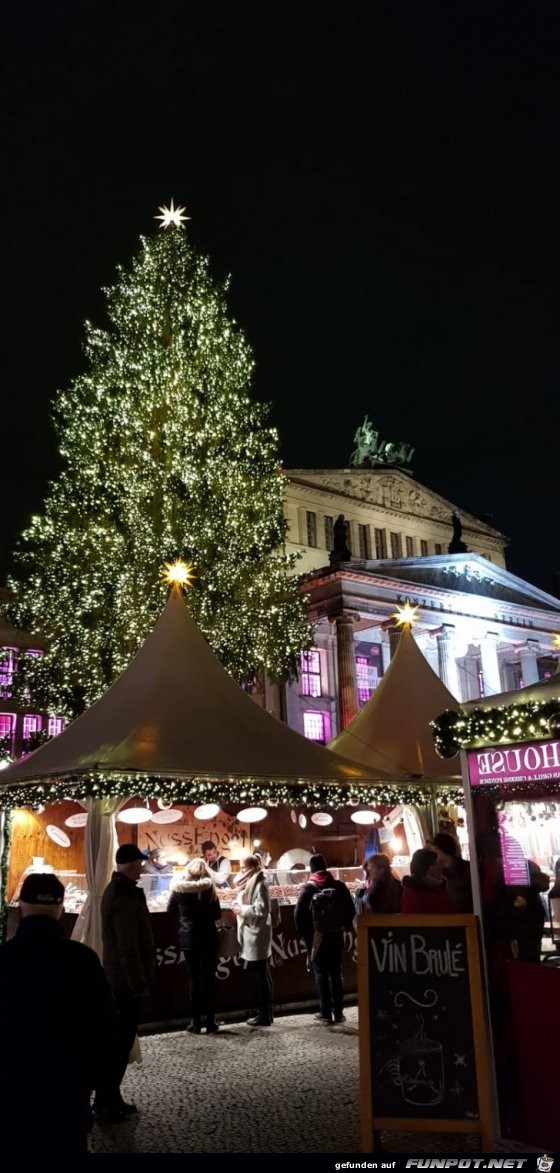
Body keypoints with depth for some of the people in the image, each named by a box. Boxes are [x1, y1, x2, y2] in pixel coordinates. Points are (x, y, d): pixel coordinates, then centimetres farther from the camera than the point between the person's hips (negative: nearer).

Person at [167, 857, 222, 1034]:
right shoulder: (209, 887, -7)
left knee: (194, 978, 9)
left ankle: (196, 1021, 11)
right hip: (208, 936, -1)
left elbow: (171, 911, 8)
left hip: (188, 937, 1)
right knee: (209, 978, 7)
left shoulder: (178, 888, -4)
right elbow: (217, 914, -5)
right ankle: (210, 1022, 9)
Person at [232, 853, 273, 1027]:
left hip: (257, 933, -10)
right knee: (260, 974, 15)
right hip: (251, 932, 10)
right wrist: (239, 905, 4)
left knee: (261, 975, -3)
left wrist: (241, 909, -15)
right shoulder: (250, 883, 13)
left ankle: (265, 1015, 4)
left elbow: (262, 909, -23)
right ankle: (264, 1011, 23)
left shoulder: (259, 884, -16)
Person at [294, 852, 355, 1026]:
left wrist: (303, 932, -2)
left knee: (321, 974, 5)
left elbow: (298, 914, -14)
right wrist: (343, 926, 12)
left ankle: (326, 1013, 5)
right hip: (336, 935, 3)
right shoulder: (339, 885, -2)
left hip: (316, 937, -3)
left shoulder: (308, 888, -10)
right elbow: (350, 910, 1)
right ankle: (338, 1012, 13)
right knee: (335, 973, 12)